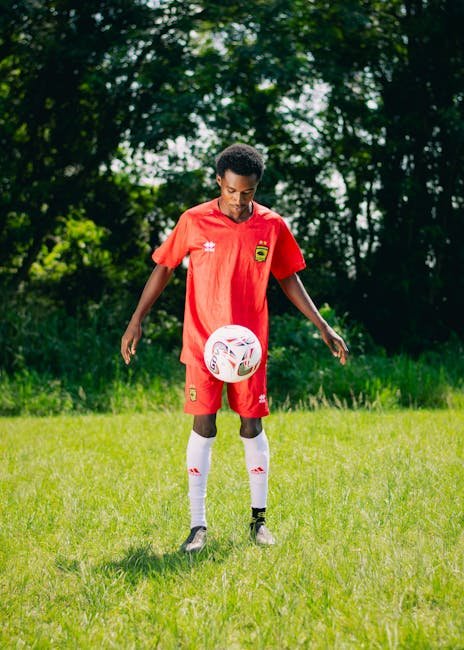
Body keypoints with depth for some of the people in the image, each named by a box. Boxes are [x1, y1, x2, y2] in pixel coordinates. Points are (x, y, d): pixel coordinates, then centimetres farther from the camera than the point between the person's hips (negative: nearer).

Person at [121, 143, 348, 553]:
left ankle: (259, 520, 17)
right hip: (202, 345, -1)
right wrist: (137, 320, 1)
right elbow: (164, 268, 4)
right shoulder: (194, 222, -6)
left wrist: (323, 327, 6)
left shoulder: (272, 226, -1)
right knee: (203, 428, -4)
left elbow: (289, 278, 10)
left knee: (252, 427, 5)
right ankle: (198, 526, 0)